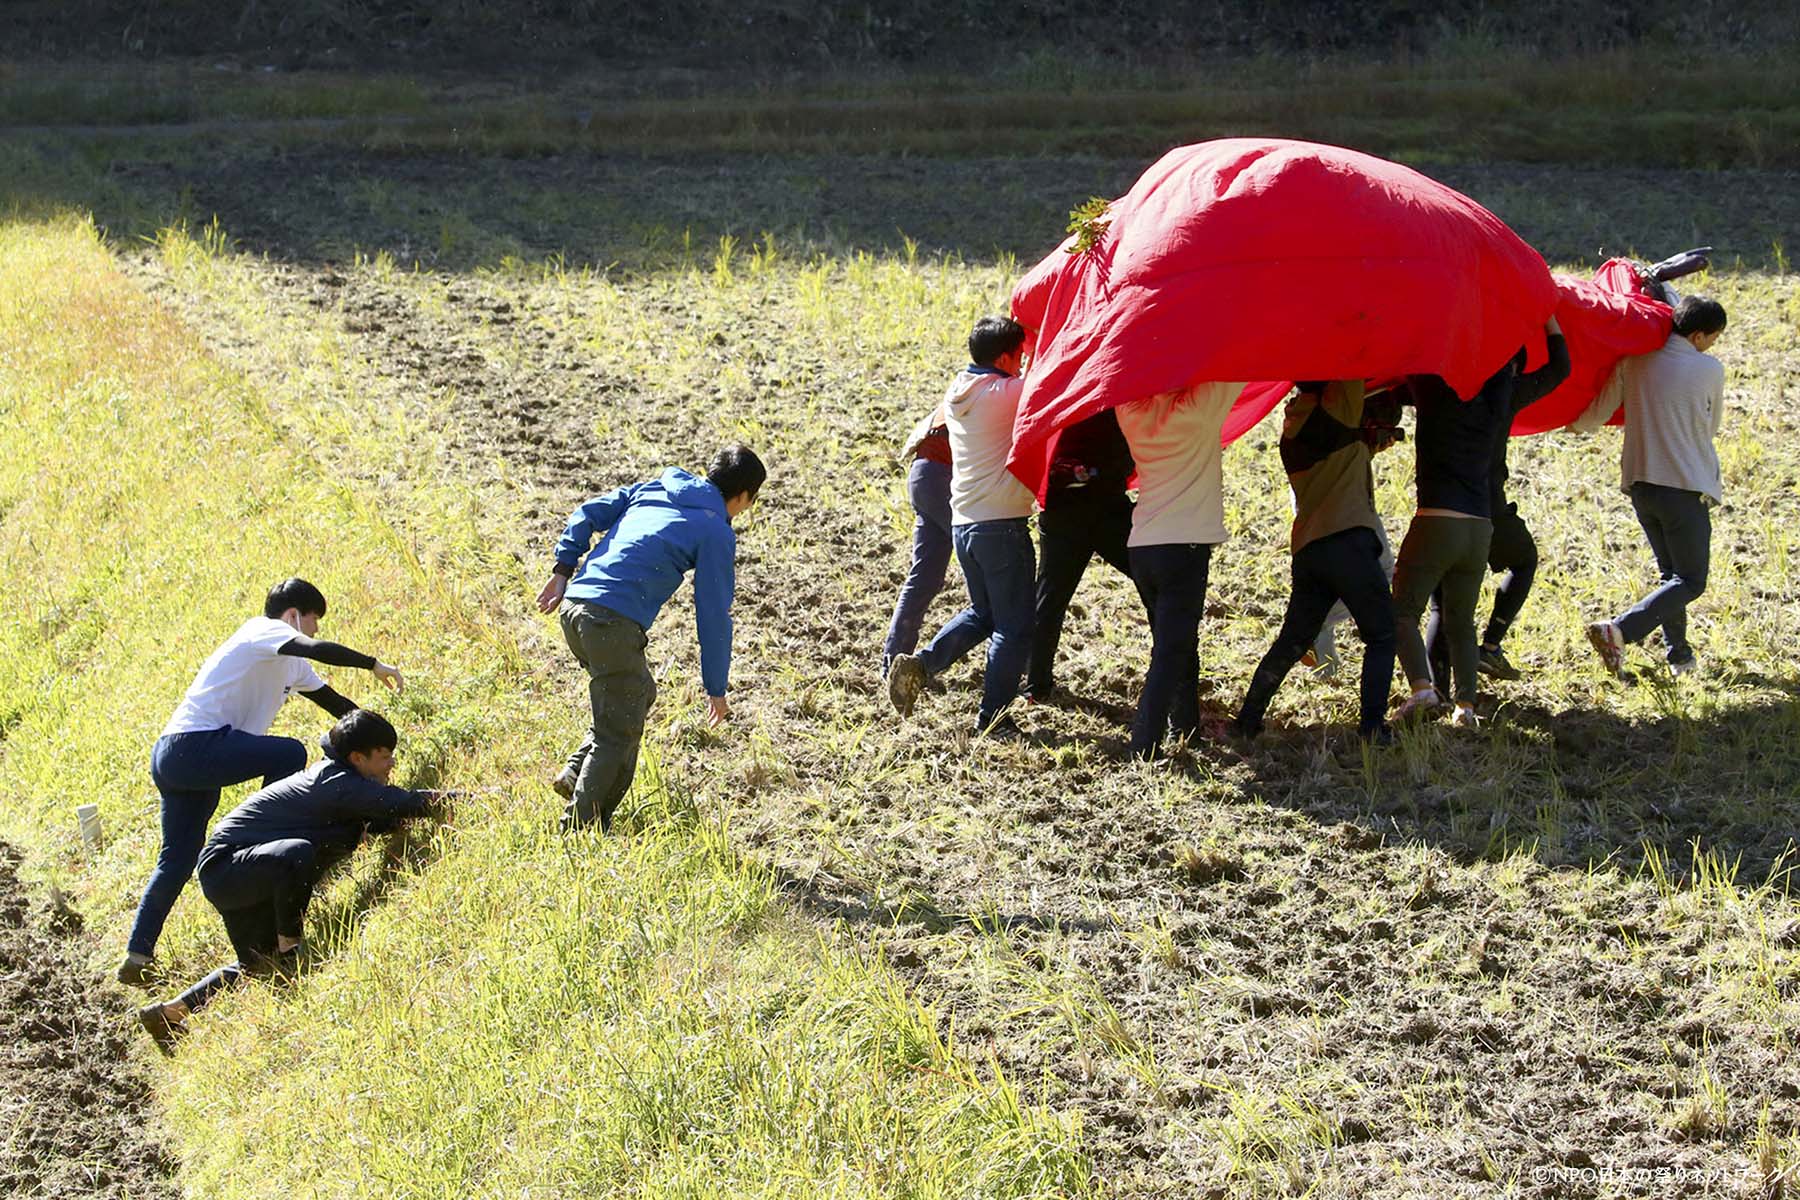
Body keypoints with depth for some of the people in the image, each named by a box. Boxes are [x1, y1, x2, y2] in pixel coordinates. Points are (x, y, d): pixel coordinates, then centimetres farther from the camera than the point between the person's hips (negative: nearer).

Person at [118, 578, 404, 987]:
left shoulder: (290, 664, 23)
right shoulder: (263, 631, -6)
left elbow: (332, 701, 27)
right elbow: (315, 649, -24)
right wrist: (373, 665, -18)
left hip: (172, 756, 11)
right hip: (194, 743, -11)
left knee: (176, 860, 12)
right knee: (290, 755, -17)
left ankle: (137, 958, 15)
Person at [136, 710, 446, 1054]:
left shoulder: (334, 778, 8)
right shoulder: (336, 784, -22)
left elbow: (387, 820, 5)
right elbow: (403, 804, -29)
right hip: (226, 866, -11)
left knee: (257, 966, 18)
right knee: (297, 853, -38)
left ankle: (173, 1012, 25)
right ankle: (288, 953, -22)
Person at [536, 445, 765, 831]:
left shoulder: (652, 490, 20)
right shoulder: (717, 533, 1)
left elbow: (588, 514, 14)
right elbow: (713, 616, 1)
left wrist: (563, 571, 14)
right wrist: (717, 690, 7)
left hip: (574, 606, 8)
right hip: (615, 621, -8)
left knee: (639, 694, 25)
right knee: (620, 733, 3)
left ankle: (577, 775, 14)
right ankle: (579, 825, 2)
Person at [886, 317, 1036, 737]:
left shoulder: (956, 393, 7)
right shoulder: (1006, 394, -14)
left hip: (963, 523, 7)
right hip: (1002, 525, -7)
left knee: (982, 612, 23)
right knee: (1013, 627, 4)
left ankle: (921, 664, 6)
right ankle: (993, 717, 5)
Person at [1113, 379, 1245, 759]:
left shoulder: (1131, 411, 5)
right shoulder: (1199, 407, -10)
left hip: (1141, 546, 6)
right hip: (1185, 547, -6)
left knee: (1177, 643, 21)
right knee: (1171, 653, -5)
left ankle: (1186, 725, 31)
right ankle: (1142, 748, -10)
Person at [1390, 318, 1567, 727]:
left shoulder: (1440, 390, -6)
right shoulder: (1506, 398, 7)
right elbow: (1559, 365, 20)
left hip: (1437, 521, -5)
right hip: (1481, 527, 5)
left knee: (1403, 609, 3)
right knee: (1461, 620, 17)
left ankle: (1422, 686, -17)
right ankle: (1466, 704, 9)